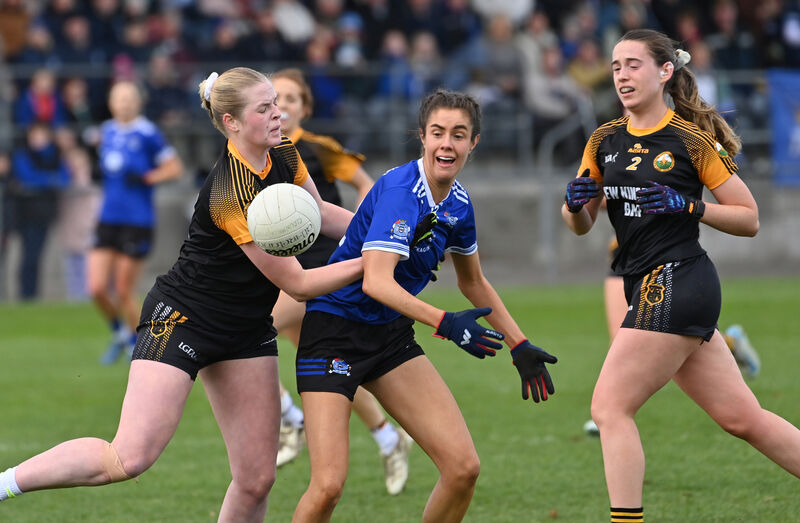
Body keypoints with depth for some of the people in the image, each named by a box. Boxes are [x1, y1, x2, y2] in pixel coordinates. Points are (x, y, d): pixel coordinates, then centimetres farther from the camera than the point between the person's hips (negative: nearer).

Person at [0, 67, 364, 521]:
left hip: (248, 327, 8)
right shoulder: (232, 194, -26)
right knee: (130, 459, -18)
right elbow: (298, 284, -20)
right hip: (183, 318, -8)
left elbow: (317, 212, 22)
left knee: (257, 479, -1)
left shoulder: (284, 156, -1)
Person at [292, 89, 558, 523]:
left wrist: (519, 345, 22)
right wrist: (445, 323, -43)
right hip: (334, 329, -7)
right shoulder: (401, 190, -22)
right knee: (328, 485, -18)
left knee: (463, 467, -6)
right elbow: (376, 282, -33)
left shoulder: (458, 205, 3)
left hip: (392, 337, 7)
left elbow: (472, 282, 22)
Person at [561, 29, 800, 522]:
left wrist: (688, 206, -16)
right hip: (651, 289, 7)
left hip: (674, 285, -7)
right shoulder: (605, 141, 11)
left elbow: (749, 219, -3)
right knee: (743, 417, 8)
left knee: (610, 408, -11)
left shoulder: (693, 140, -6)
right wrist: (574, 202, -6)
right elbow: (581, 226, 16)